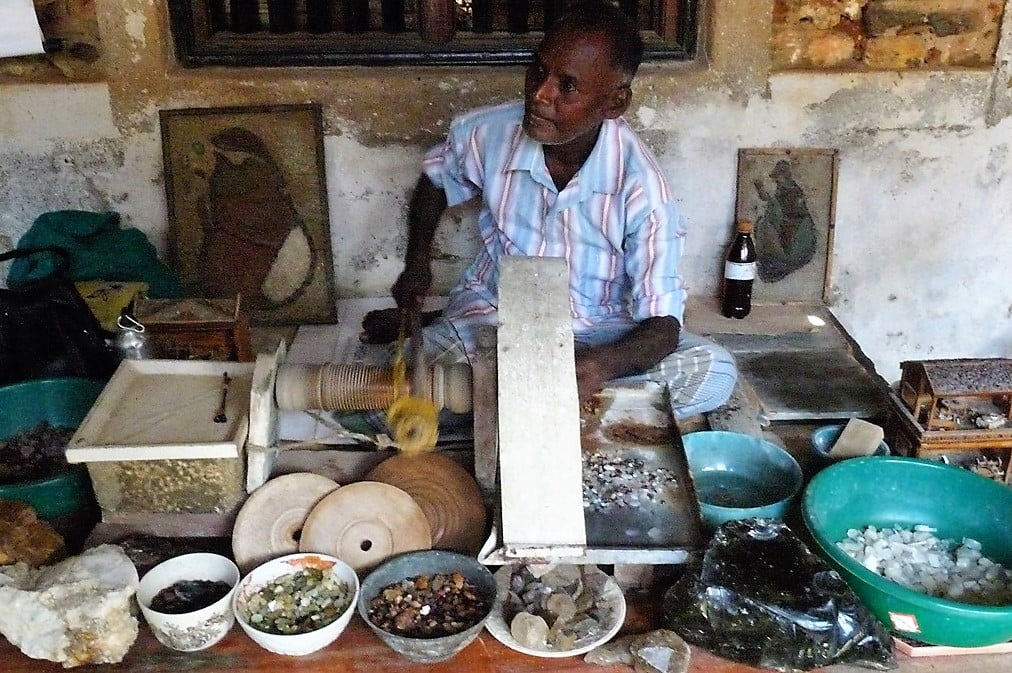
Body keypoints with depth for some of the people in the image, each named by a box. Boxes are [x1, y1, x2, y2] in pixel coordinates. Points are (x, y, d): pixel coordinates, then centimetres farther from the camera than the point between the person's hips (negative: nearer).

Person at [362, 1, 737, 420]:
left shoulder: (641, 189, -22)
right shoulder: (486, 133, -13)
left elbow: (662, 323, -23)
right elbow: (435, 180, 12)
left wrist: (598, 366, -43)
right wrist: (417, 262, 3)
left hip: (597, 332, 1)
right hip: (492, 312, -1)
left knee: (714, 373, -27)